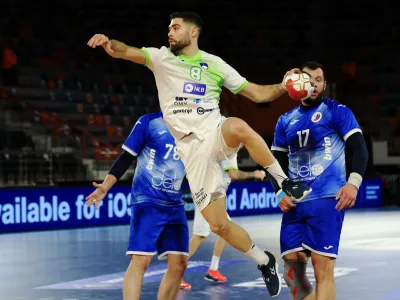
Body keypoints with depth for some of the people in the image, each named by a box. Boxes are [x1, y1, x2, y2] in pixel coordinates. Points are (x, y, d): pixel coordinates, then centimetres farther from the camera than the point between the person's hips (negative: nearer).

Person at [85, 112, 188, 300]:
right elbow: (125, 158, -3)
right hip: (146, 200, -5)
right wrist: (105, 187, -12)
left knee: (179, 264, -1)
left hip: (174, 205, 5)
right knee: (141, 260, -15)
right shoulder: (148, 122, -3)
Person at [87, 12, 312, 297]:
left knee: (238, 126, -40)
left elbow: (257, 93, 12)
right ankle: (265, 261, 19)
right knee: (218, 224, -4)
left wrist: (283, 87, -6)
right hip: (192, 149, 1)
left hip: (217, 134, -1)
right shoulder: (161, 58, 8)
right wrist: (109, 43, -31)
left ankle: (285, 182, -22)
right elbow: (125, 51, -8)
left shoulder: (215, 64, 10)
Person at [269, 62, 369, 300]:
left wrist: (353, 182, -20)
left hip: (327, 200, -5)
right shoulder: (286, 121, 17)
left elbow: (359, 149, -4)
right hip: (295, 204, 5)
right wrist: (280, 193, 3)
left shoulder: (337, 112, 3)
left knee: (323, 270, -11)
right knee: (292, 272, 2)